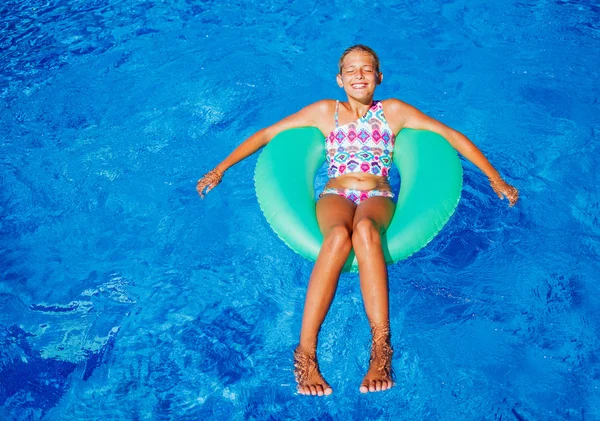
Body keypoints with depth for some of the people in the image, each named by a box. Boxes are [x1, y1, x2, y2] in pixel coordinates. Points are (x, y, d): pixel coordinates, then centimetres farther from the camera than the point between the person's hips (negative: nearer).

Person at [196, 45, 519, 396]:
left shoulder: (393, 111, 18)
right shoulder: (325, 111, 19)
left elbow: (453, 136, 14)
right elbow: (267, 134, 17)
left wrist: (496, 180, 9)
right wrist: (221, 168, 10)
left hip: (378, 198, 0)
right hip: (335, 196, 0)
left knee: (364, 229, -39)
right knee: (339, 236, -37)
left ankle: (381, 348, -42)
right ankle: (305, 352, -38)